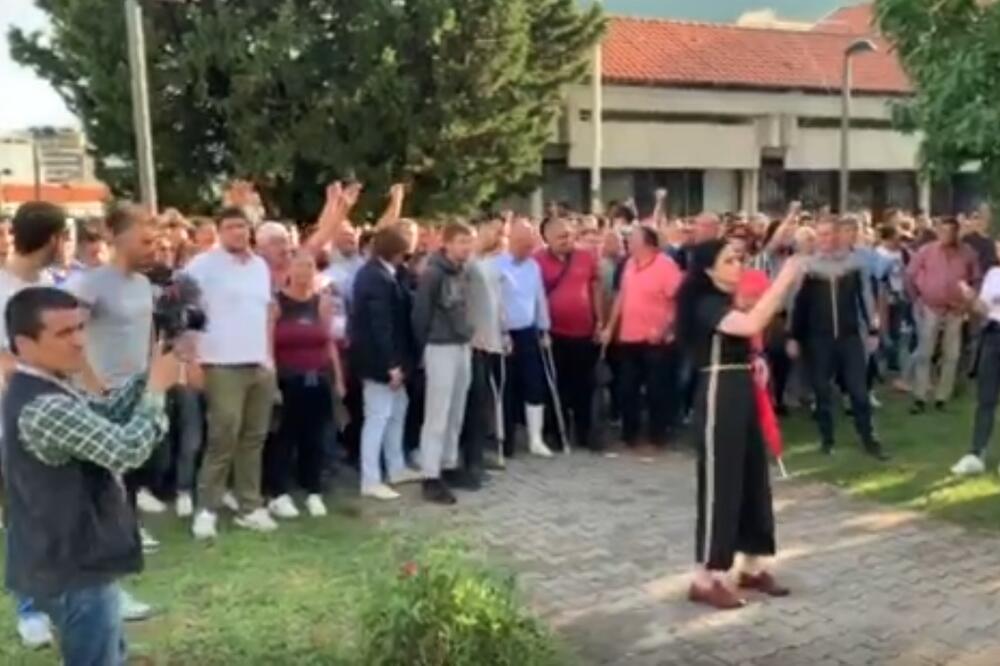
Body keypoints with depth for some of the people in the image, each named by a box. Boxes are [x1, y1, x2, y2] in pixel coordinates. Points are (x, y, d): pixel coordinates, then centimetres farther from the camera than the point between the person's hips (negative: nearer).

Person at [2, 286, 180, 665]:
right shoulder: (43, 408, -28)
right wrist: (157, 389, -18)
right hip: (73, 568, -11)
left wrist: (148, 378, -4)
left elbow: (105, 416, 12)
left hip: (70, 560, 11)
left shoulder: (44, 392, 5)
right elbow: (127, 449, -32)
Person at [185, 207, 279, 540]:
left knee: (253, 439, 10)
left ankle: (250, 506, 19)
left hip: (261, 365, 6)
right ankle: (207, 509, 7)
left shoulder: (261, 265, 13)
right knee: (223, 440, -5)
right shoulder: (204, 264, -7)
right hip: (223, 366, -6)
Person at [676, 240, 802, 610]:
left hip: (742, 394, 10)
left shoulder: (730, 302, 15)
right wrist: (784, 279, -28)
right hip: (718, 397, -10)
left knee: (754, 479, 14)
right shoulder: (707, 304, -15)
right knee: (720, 485, -5)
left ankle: (752, 566, 26)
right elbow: (751, 325, -33)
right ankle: (706, 578, 3)